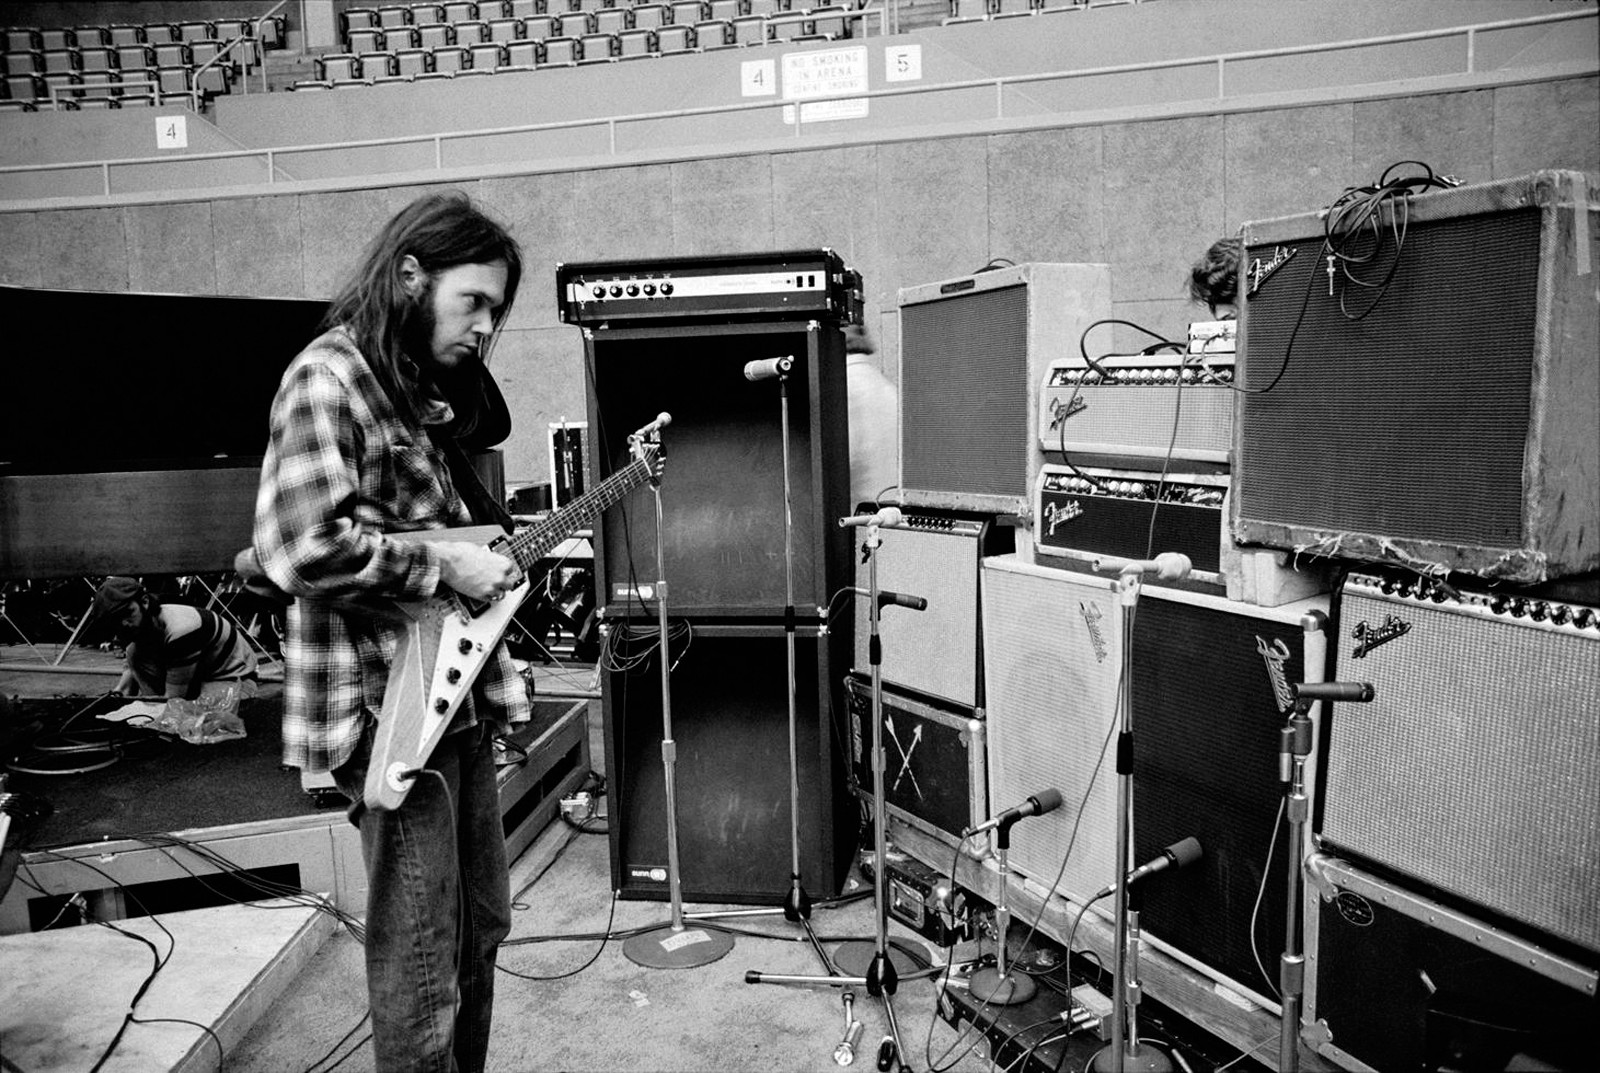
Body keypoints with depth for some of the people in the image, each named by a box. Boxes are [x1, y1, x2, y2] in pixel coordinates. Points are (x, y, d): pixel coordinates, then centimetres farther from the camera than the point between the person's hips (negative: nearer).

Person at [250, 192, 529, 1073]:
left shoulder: (425, 386, 14)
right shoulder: (326, 379, -13)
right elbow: (302, 548, -25)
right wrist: (443, 565, -18)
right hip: (390, 706, -9)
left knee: (481, 927, 20)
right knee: (420, 960, 2)